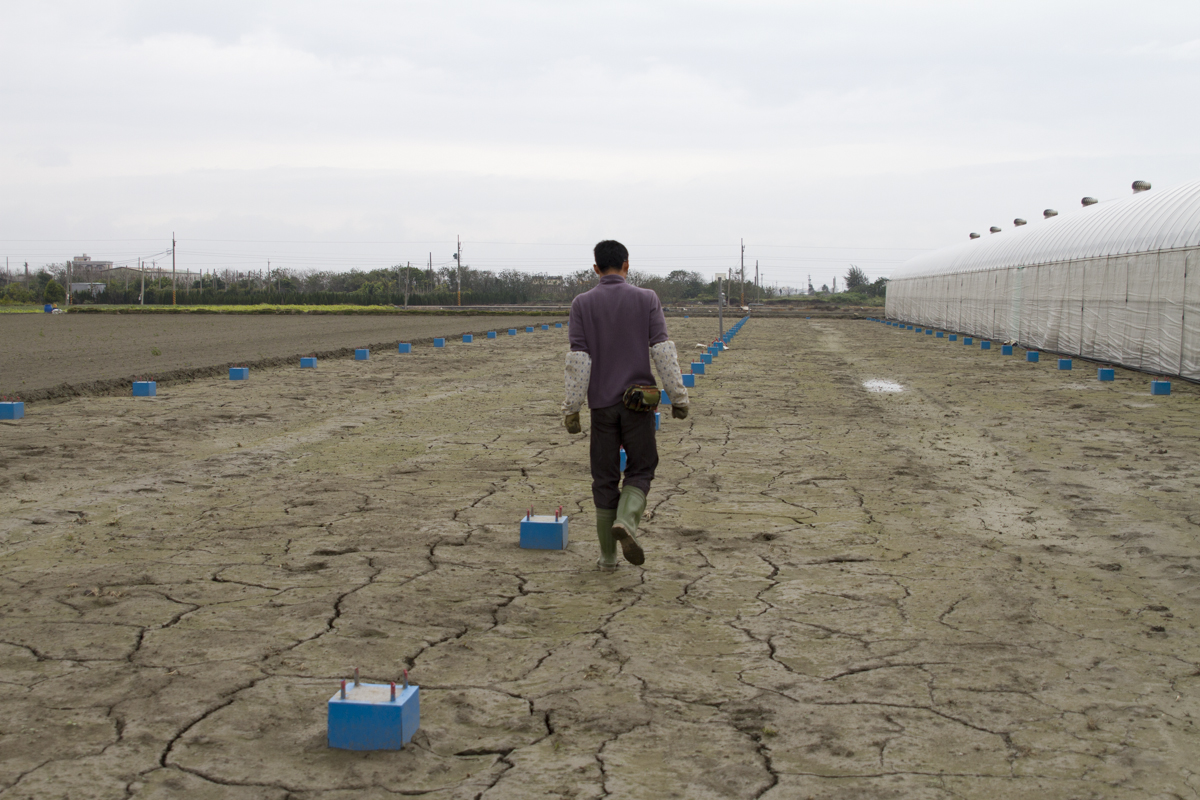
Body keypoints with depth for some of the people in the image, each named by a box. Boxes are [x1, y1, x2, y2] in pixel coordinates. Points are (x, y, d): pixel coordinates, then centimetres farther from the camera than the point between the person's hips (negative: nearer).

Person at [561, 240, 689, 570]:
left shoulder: (583, 303, -1)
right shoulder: (646, 299, -1)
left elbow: (578, 359, -6)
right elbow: (663, 351, -6)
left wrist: (571, 409, -4)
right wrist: (678, 397, -1)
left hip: (602, 403, 1)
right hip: (639, 401, -1)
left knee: (605, 478, 9)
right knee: (640, 469, 12)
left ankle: (608, 554, 12)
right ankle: (626, 521, -16)